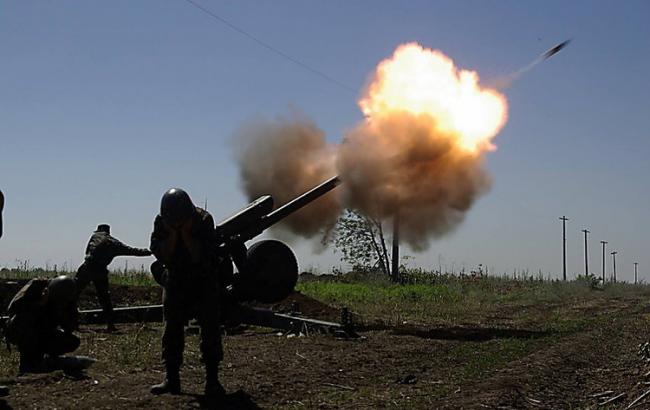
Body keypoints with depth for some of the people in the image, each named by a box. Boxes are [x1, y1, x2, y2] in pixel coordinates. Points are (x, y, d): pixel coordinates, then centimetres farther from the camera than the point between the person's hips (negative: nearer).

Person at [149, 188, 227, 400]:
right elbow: (162, 255, -18)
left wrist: (186, 233, -31)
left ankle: (212, 381, -6)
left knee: (210, 330, -9)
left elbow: (201, 256, -26)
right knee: (172, 330, 2)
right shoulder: (161, 222, -12)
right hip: (175, 283, 3)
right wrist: (173, 234, -28)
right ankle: (171, 379, 10)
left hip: (204, 281, -3)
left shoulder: (203, 219, -20)